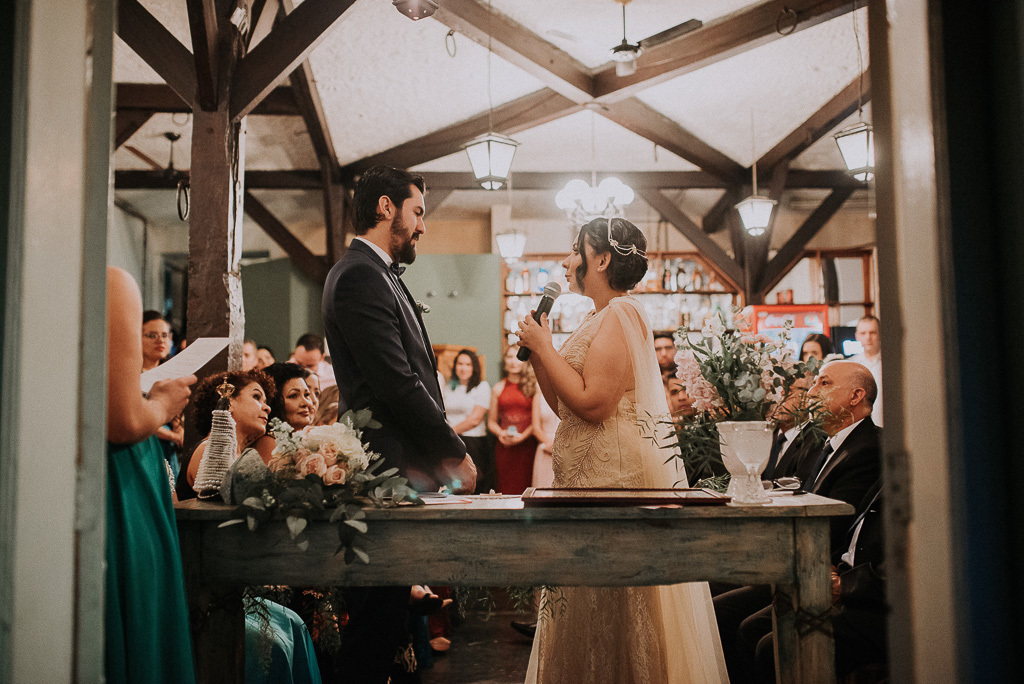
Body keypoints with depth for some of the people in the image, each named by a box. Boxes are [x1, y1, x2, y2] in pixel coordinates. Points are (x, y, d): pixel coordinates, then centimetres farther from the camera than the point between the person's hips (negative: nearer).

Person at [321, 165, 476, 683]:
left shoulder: (380, 275, 19)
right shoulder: (360, 276, -13)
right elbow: (397, 384, -20)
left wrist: (446, 449, 12)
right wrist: (455, 453, -11)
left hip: (401, 467, 10)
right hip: (389, 466, -10)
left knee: (385, 612, 16)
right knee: (378, 618, -2)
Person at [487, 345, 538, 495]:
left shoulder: (534, 386, 5)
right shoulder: (498, 389, 14)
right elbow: (491, 421, 17)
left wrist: (523, 435, -11)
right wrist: (501, 433, -3)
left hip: (528, 445, -2)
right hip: (504, 447, 2)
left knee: (526, 489, -7)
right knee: (506, 489, -1)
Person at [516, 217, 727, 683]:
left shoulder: (621, 315, -12)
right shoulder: (599, 319, 17)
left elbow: (593, 403, -22)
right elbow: (564, 404, 17)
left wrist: (545, 347, -13)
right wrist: (536, 352, 7)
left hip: (616, 473, -10)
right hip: (589, 472, 10)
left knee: (608, 607, -1)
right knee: (585, 607, 14)